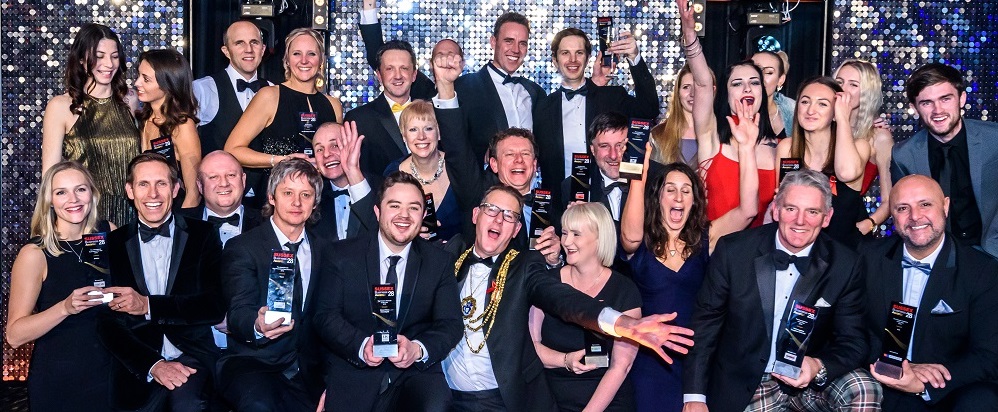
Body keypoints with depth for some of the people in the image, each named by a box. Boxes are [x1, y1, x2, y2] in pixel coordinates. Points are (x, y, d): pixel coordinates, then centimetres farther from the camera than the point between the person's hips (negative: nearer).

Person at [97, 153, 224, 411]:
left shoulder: (202, 235, 6)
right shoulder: (114, 243, 9)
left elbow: (216, 306, -3)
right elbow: (108, 323, 4)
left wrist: (148, 305, -14)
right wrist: (152, 365, -11)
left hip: (193, 354, -1)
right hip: (138, 366, 1)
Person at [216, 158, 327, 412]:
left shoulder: (323, 250, 13)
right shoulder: (242, 247, 0)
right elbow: (238, 312, -12)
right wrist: (257, 327, -37)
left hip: (306, 374, 4)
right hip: (253, 364, -4)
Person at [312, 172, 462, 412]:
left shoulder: (440, 262, 8)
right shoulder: (344, 255, 4)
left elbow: (451, 324, 3)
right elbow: (325, 316, -1)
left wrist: (418, 349, -19)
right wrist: (361, 346, -20)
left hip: (415, 372, 0)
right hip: (353, 375, 0)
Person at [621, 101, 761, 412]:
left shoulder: (705, 239, 2)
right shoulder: (640, 243, -3)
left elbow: (748, 210, -11)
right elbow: (631, 235, -27)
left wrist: (746, 147, -19)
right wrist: (639, 175, -37)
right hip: (649, 358, -1)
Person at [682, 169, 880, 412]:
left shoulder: (844, 266, -8)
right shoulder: (733, 250, -10)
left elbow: (854, 341, -4)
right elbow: (705, 321, -4)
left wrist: (820, 367, -27)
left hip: (808, 375, 0)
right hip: (742, 386, 0)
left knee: (866, 391, -25)